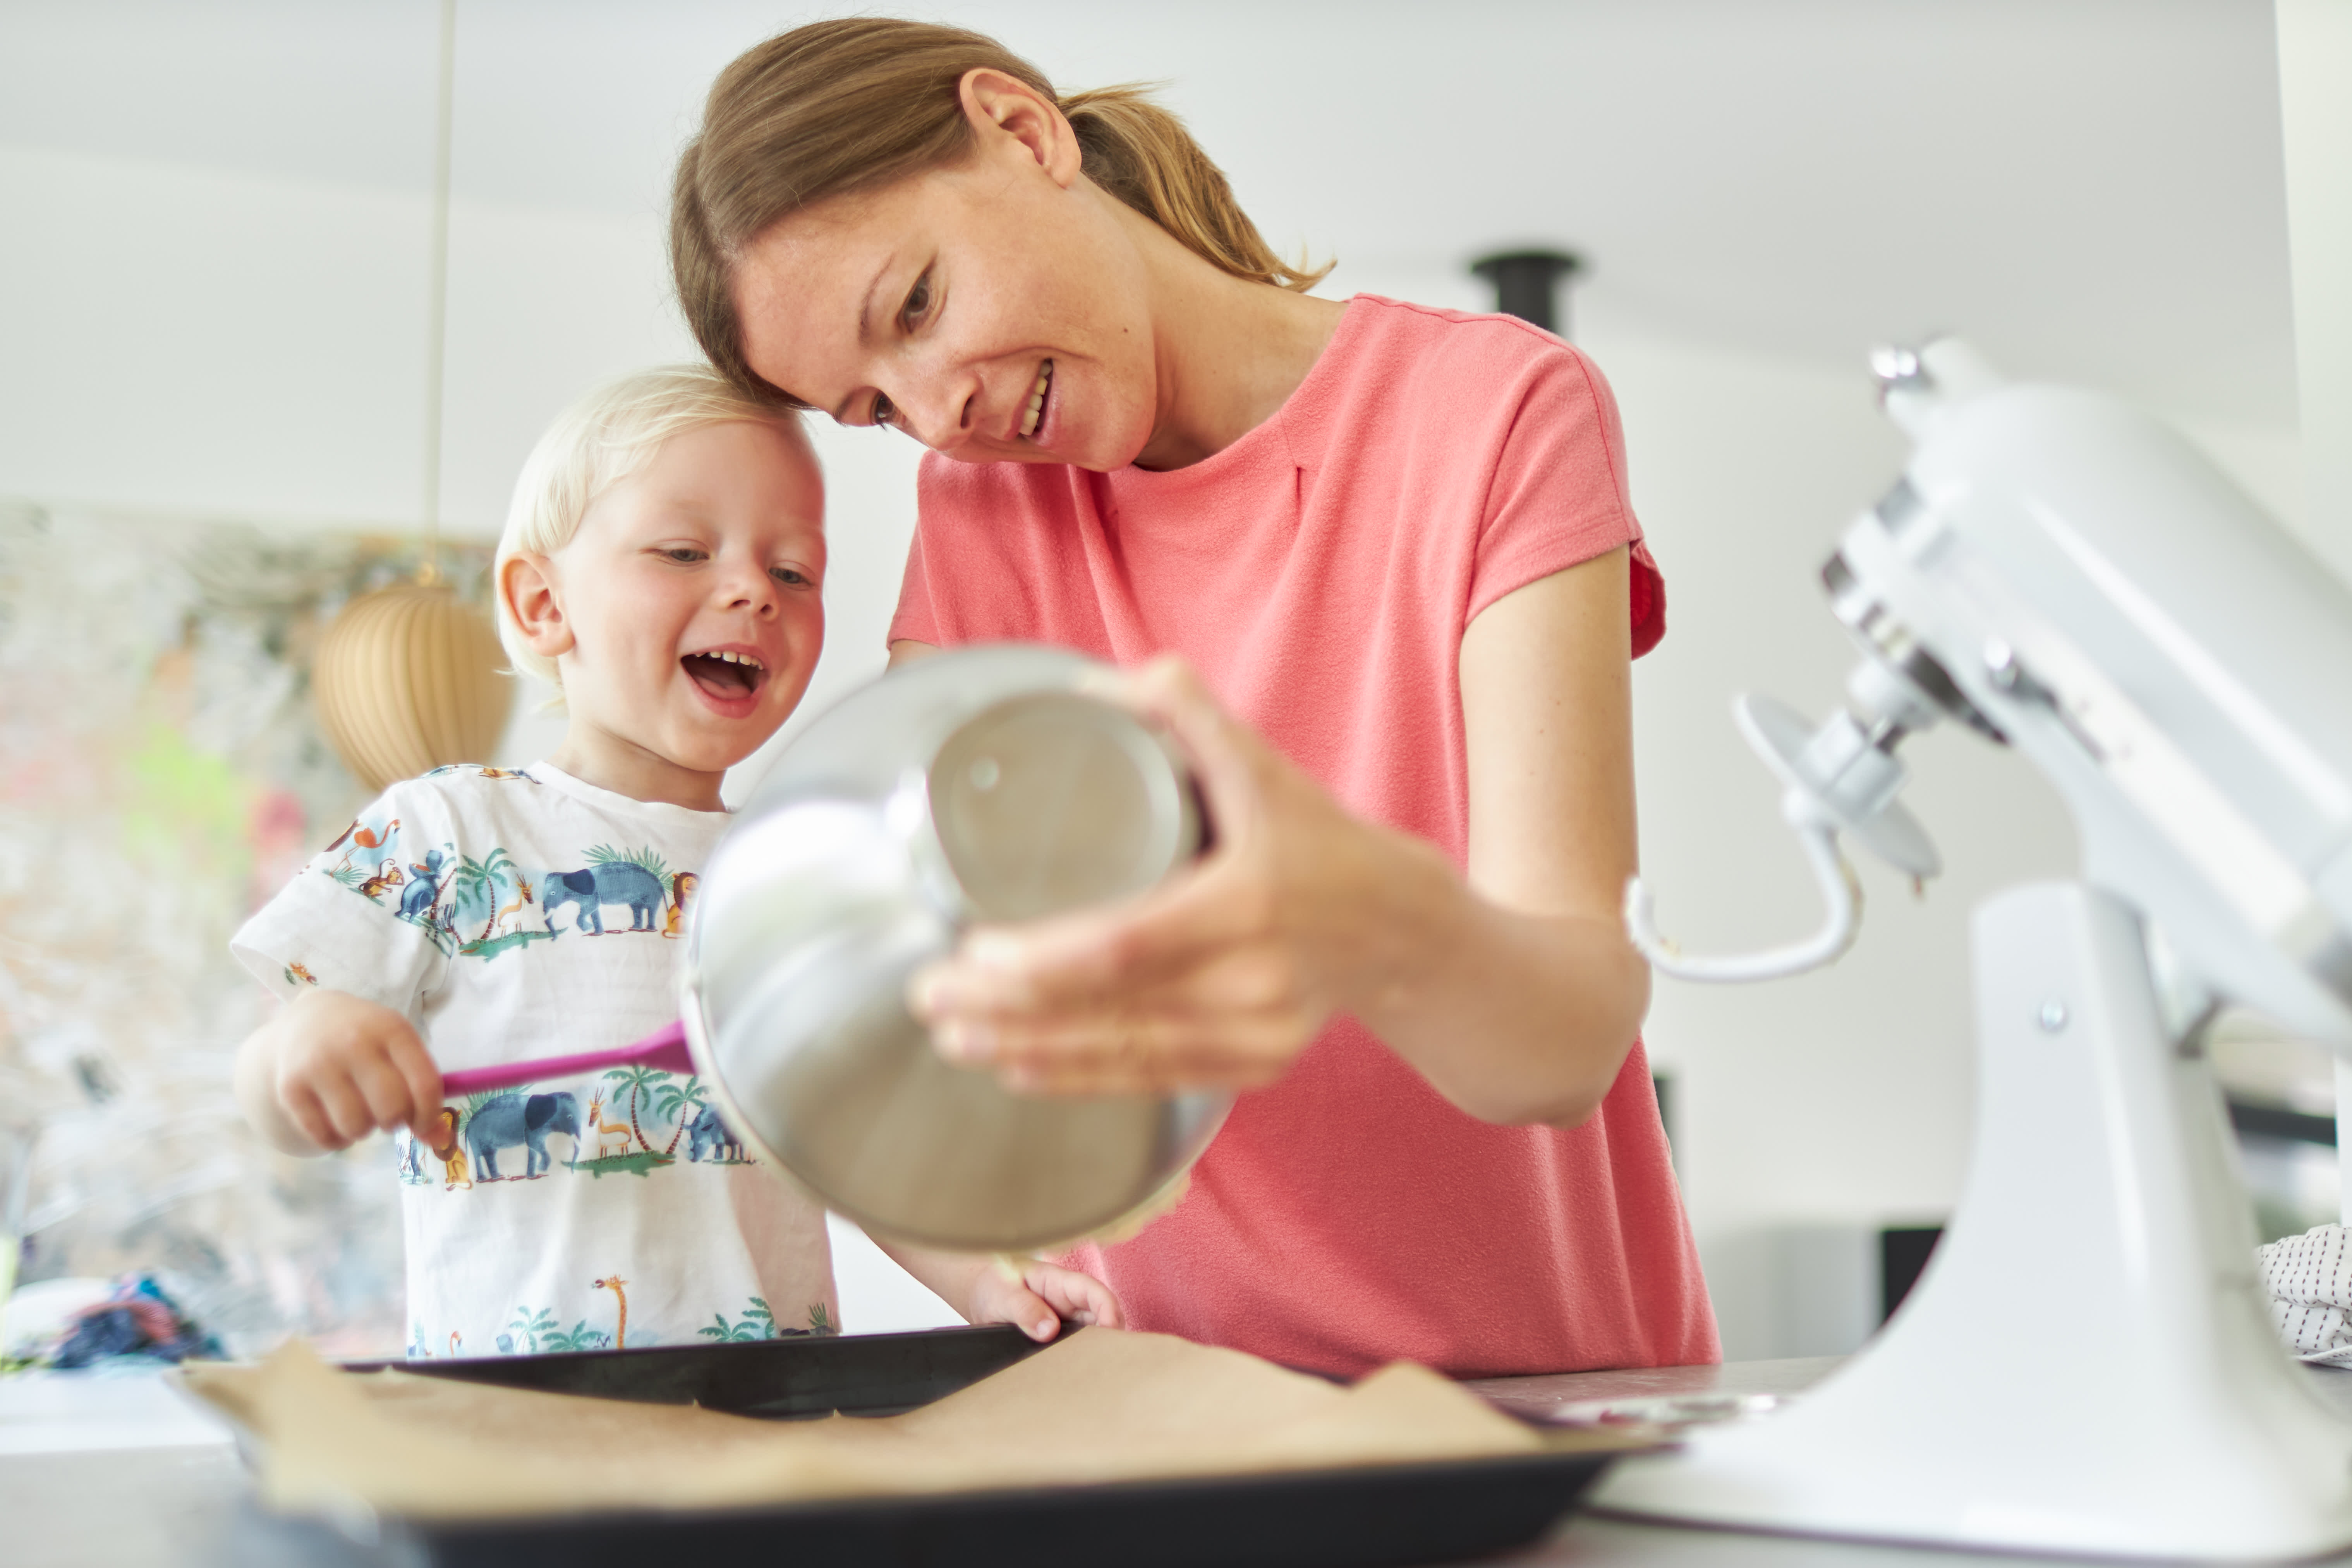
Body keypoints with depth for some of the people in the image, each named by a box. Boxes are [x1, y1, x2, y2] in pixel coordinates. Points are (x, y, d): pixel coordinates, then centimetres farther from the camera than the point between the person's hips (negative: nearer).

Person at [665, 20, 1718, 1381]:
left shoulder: (1499, 409, -10)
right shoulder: (984, 509, 3)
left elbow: (1574, 1033, -22)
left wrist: (1384, 932, -43)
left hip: (1551, 1387, -3)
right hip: (1189, 1387, 3)